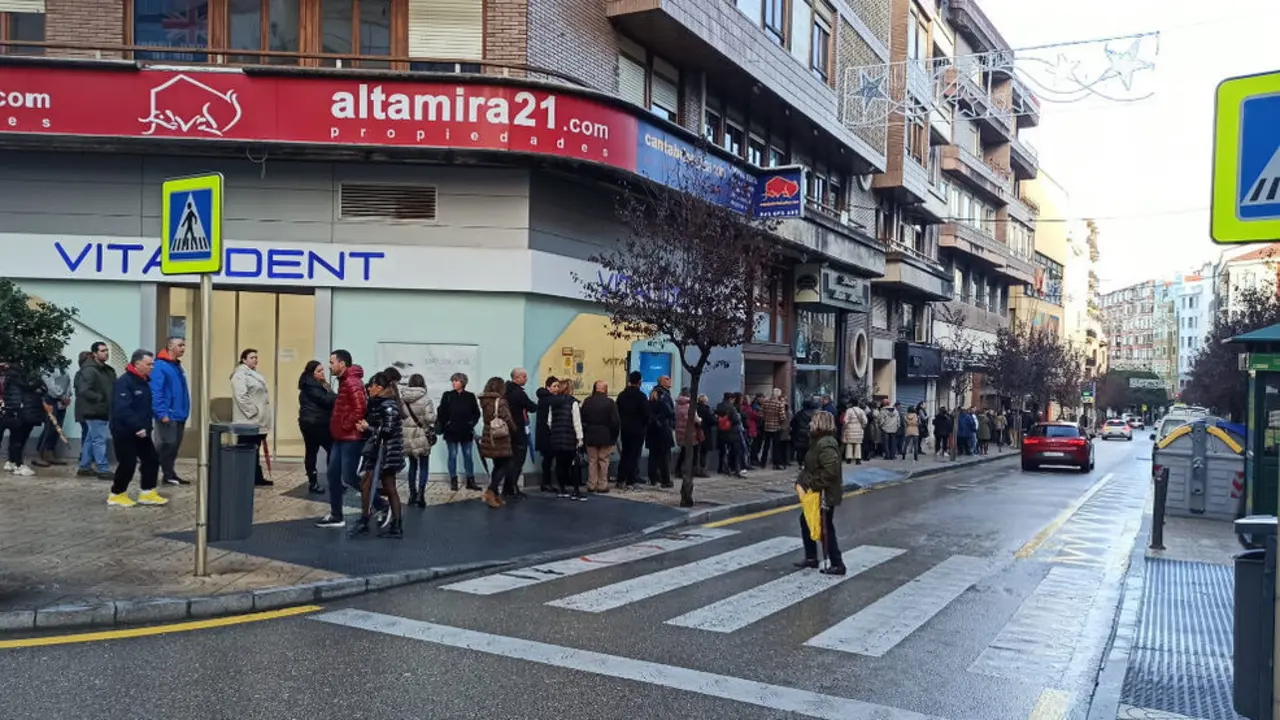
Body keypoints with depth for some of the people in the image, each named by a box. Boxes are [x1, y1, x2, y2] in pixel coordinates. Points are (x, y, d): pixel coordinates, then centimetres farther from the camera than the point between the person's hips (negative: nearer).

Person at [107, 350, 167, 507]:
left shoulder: (143, 381, 13)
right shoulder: (123, 382, -18)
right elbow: (122, 410, -28)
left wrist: (146, 426, 10)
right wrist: (138, 427, -31)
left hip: (141, 431, 9)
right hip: (125, 432, -9)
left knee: (152, 460, 7)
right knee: (127, 464, -3)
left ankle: (147, 494, 15)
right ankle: (116, 495, 13)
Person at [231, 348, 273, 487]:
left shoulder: (255, 374, 20)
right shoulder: (240, 374, -12)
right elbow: (241, 396, -22)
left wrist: (264, 415, 18)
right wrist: (252, 411, -20)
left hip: (258, 420, 10)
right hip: (248, 420, -10)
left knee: (255, 450, 13)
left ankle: (257, 477, 18)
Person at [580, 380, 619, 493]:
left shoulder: (587, 402, -3)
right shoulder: (610, 402, -11)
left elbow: (582, 420, 0)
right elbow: (615, 421, -11)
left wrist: (584, 436, 9)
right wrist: (614, 436, 1)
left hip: (590, 436, 2)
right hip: (605, 437, -2)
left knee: (592, 461, 11)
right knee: (603, 462, 7)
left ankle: (591, 485, 14)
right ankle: (602, 486, 9)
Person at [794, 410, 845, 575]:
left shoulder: (826, 444, -23)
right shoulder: (819, 441, 10)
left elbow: (831, 470, -32)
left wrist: (814, 484, -25)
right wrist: (806, 482, 8)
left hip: (825, 494, -11)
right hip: (817, 492, 11)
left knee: (825, 528, -1)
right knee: (805, 520, 19)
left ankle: (837, 565, 9)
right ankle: (811, 558, 29)